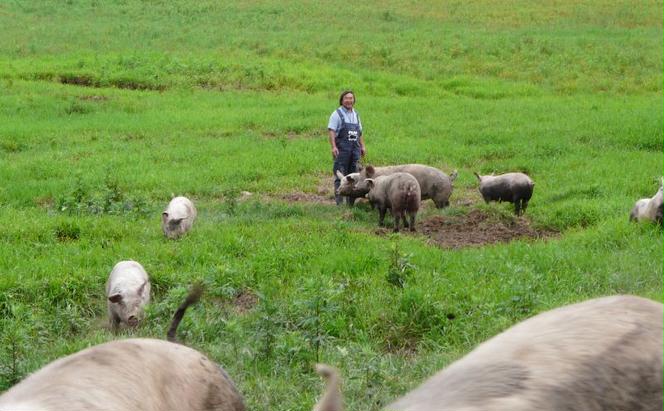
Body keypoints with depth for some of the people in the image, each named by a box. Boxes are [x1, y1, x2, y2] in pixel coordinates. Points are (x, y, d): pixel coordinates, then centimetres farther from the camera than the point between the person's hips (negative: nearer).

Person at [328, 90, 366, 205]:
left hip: (355, 148, 6)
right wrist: (334, 147, -20)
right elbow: (331, 131, -10)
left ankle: (351, 201, 13)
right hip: (342, 149, -6)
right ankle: (339, 201, -7)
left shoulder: (356, 115, 18)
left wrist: (362, 146, 16)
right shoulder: (337, 114, -2)